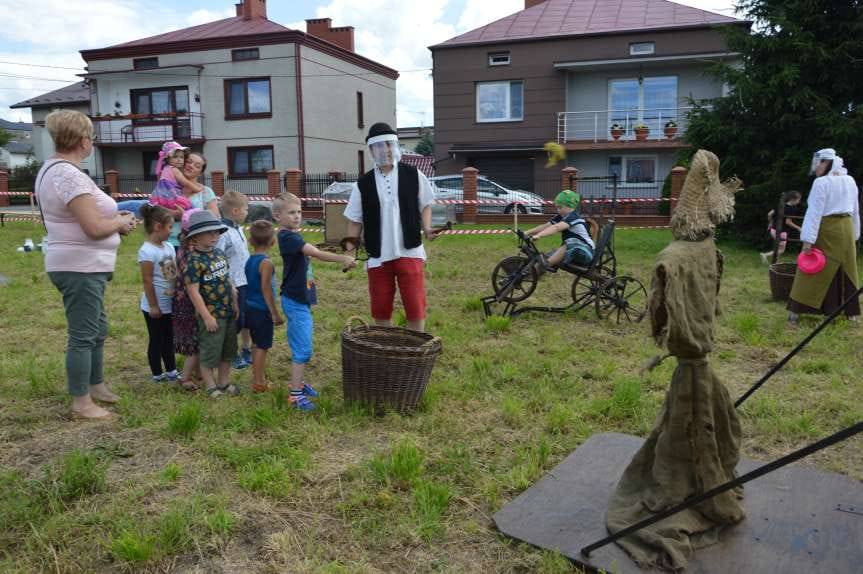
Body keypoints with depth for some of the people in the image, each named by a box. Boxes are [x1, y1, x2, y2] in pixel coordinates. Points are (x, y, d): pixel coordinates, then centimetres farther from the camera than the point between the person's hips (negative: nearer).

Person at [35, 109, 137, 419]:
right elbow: (94, 228, -25)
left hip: (82, 266, 11)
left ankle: (96, 386, 35)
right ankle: (81, 402, 11)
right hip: (81, 268, -11)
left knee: (97, 329, 21)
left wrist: (114, 219, 7)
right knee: (83, 335, 0)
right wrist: (122, 222, -6)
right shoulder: (69, 175, -22)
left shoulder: (52, 169, 12)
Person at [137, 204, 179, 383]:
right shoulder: (147, 251, -19)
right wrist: (153, 305, -17)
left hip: (170, 304, 8)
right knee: (156, 340, 6)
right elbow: (147, 280, -19)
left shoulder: (169, 246, 6)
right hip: (156, 306, -8)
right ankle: (157, 374, 19)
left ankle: (171, 371, 29)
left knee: (169, 338, 17)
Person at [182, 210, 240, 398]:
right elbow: (193, 291, -19)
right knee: (209, 352, 5)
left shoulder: (219, 253, 7)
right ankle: (211, 387, 20)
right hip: (211, 314, -8)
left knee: (228, 350, 17)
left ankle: (224, 382, 32)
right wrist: (206, 316, -19)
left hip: (228, 312, 8)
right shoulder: (195, 260, -17)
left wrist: (235, 302, 16)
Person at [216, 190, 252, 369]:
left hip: (246, 283, 8)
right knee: (236, 322, 4)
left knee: (247, 320, 18)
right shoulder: (223, 232, -19)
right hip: (235, 286, -8)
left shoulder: (238, 229, 8)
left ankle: (246, 352, 33)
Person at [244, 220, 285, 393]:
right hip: (262, 311, -8)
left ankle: (258, 376, 31)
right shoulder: (266, 262, -18)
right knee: (262, 347, 1)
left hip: (250, 308, 8)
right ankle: (259, 382, 7)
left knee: (258, 345, 20)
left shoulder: (250, 260, 6)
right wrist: (276, 314, -15)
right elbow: (266, 289, -20)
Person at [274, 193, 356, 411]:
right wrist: (343, 259, -36)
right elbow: (316, 253, -30)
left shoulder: (294, 236, 12)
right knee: (302, 349, -7)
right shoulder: (287, 237, -18)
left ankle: (298, 382, 32)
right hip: (295, 301, -9)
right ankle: (295, 395, -1)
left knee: (301, 346, 19)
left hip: (301, 300, 10)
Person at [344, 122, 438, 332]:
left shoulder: (413, 175, 2)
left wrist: (427, 229, -8)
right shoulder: (363, 184, 4)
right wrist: (350, 248, -4)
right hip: (378, 256, 2)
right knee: (381, 311, 9)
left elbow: (425, 205, 10)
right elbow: (355, 220, 8)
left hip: (409, 252, -2)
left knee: (415, 308, -5)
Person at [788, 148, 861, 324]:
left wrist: (808, 239, -20)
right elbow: (855, 210, 15)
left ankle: (795, 312, -2)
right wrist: (854, 234, 23)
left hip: (826, 230, -6)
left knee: (813, 270, -3)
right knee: (846, 271, 14)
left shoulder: (821, 183, -14)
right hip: (846, 229, 6)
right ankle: (852, 313, 21)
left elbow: (814, 212, -19)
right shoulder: (850, 181, 8)